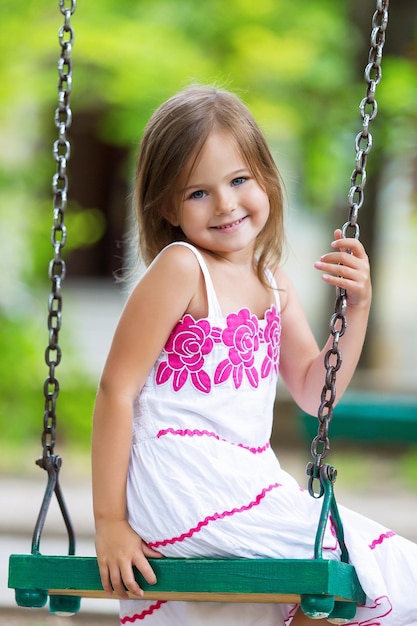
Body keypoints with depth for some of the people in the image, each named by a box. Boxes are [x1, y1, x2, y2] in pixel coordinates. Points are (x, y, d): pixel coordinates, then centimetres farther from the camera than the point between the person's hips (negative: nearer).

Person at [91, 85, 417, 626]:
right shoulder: (180, 268, -11)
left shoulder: (271, 281, 13)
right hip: (184, 494, -8)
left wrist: (356, 308, 2)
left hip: (245, 488, 8)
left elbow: (314, 393, 17)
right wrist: (109, 520, -17)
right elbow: (116, 390, -13)